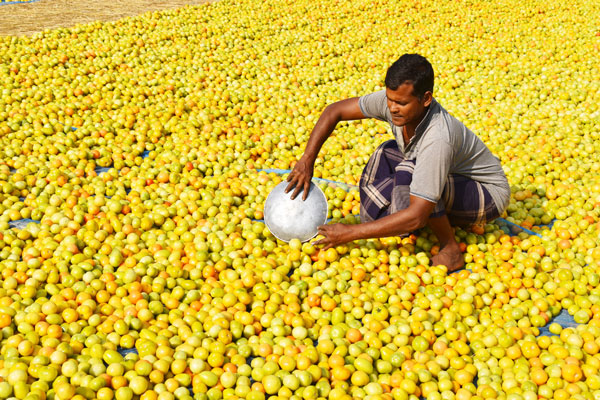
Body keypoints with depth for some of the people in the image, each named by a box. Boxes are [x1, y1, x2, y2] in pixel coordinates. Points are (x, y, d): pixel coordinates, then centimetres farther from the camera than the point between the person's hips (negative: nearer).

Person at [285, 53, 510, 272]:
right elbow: (335, 111, -7)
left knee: (409, 173, -32)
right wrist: (307, 160, -18)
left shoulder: (438, 138, -38)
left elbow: (416, 217, -39)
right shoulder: (394, 99, -18)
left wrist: (350, 233, -35)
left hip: (488, 192, -8)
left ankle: (451, 250, -15)